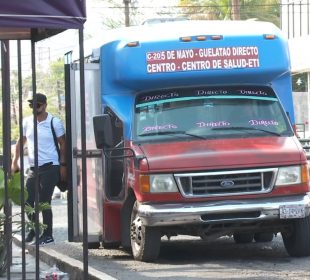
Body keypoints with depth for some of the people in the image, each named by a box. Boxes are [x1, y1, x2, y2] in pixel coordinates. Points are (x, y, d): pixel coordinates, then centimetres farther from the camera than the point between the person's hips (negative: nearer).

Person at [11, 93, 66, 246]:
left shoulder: (54, 122, -4)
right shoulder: (27, 122, 7)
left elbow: (63, 144, -1)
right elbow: (20, 142, 17)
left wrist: (63, 165, -8)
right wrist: (15, 161, 11)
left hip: (50, 168, -5)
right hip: (33, 168, 5)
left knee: (44, 202, -6)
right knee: (27, 201, 5)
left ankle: (47, 236, 3)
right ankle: (34, 229, 27)